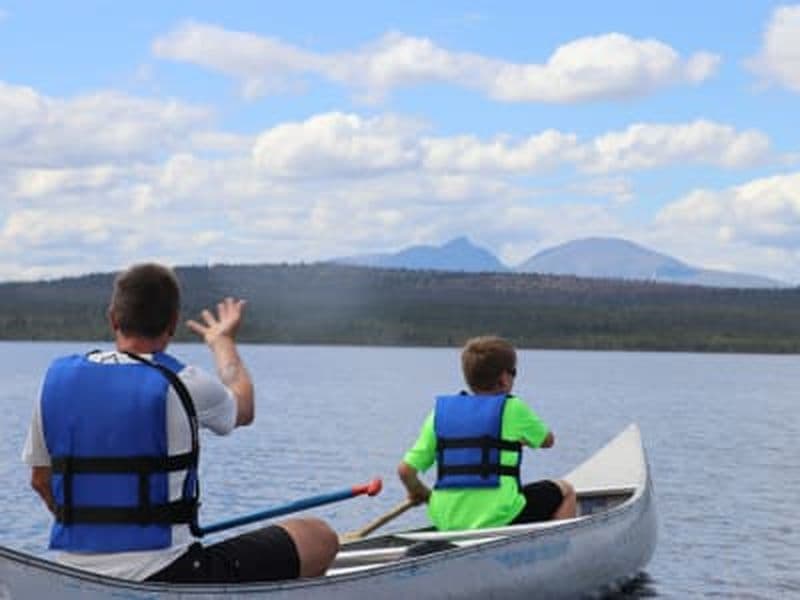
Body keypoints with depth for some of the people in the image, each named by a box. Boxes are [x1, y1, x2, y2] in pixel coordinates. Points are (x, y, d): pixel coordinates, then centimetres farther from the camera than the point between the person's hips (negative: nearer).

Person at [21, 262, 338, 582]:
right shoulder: (183, 385, -11)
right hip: (161, 577, -7)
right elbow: (243, 409, 13)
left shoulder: (56, 378, 1)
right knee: (319, 538, 1)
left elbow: (41, 481, 10)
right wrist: (223, 341, 32)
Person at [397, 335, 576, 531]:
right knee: (565, 491, 18)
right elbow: (547, 440, 17)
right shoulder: (512, 408, -2)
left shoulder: (439, 412, 6)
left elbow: (405, 469, 1)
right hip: (498, 520, -5)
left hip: (446, 523, 5)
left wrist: (419, 493, 22)